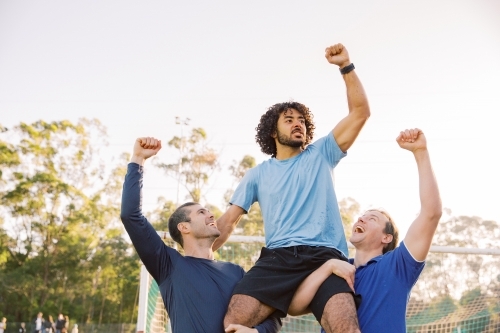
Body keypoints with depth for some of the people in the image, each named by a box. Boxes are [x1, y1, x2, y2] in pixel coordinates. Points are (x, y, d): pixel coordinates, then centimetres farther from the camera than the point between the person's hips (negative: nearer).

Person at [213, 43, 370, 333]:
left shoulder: (320, 155, 20)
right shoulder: (258, 174, 24)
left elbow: (360, 113, 12)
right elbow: (229, 220, 21)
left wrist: (346, 66, 3)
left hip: (325, 256, -1)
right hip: (277, 258, 1)